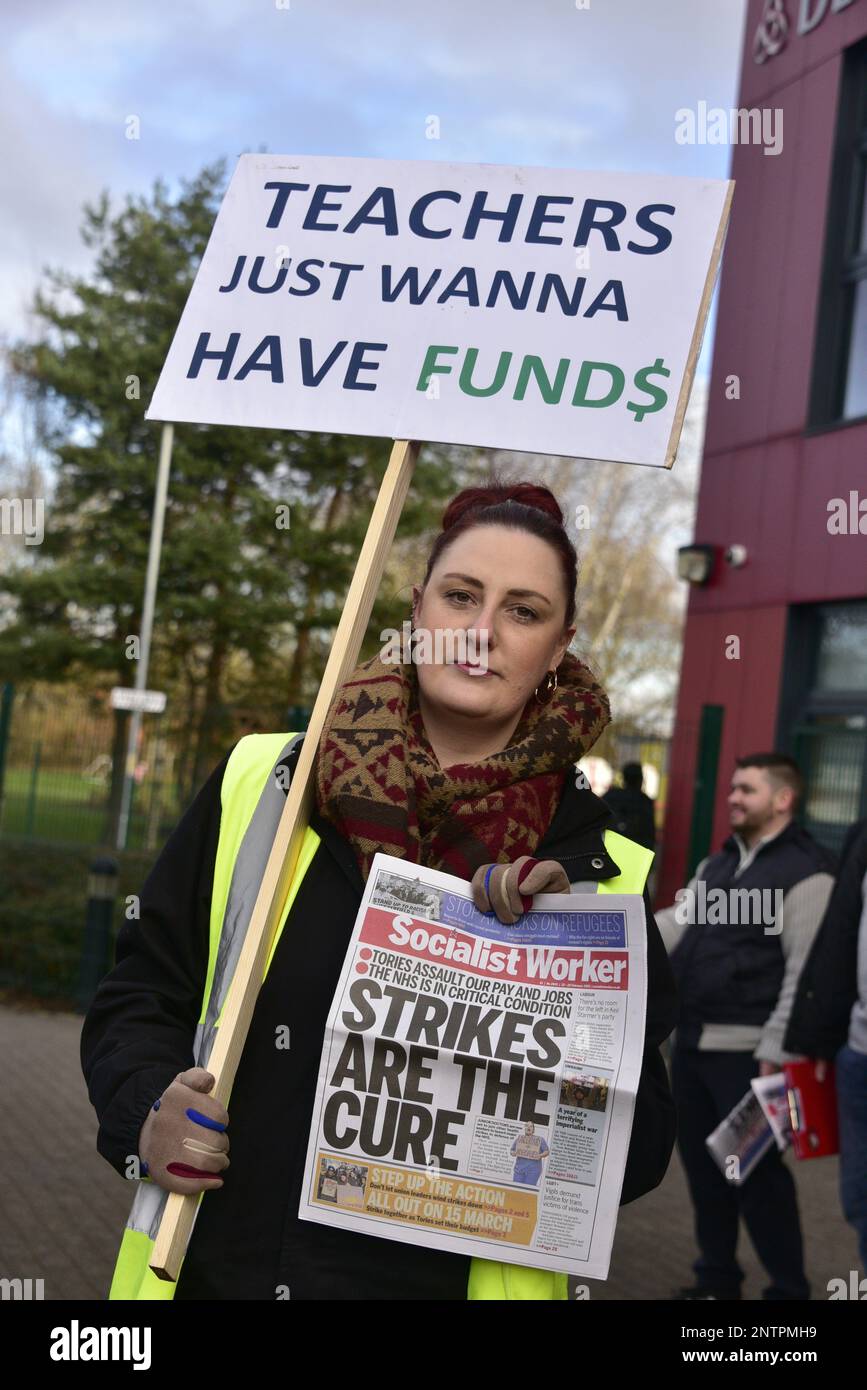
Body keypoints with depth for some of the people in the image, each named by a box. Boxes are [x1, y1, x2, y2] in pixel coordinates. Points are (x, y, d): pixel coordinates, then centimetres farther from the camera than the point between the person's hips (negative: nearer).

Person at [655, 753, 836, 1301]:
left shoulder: (807, 872, -11)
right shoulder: (718, 864, 16)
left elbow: (807, 971, -16)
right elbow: (676, 924, 11)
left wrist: (776, 1051, -20)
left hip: (746, 1050, -8)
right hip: (692, 1041, 8)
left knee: (757, 1171, -2)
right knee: (701, 1162, 15)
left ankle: (789, 1289, 14)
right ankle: (717, 1277, 31)